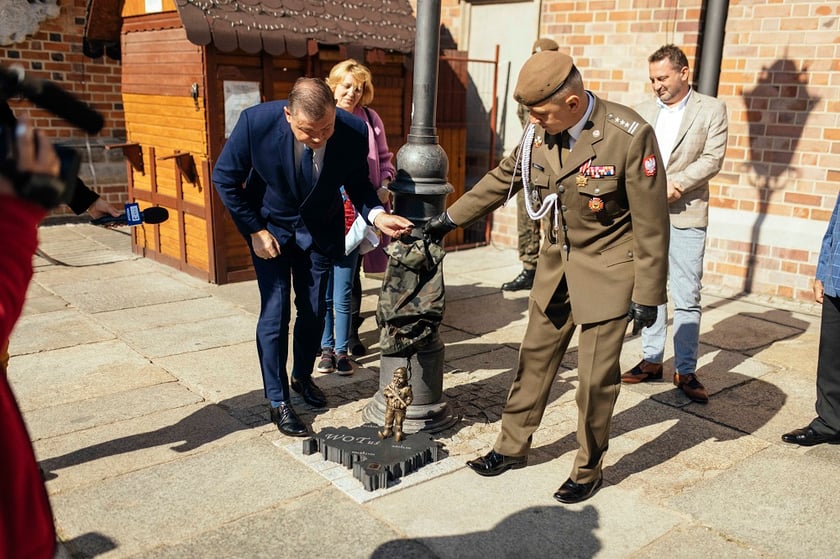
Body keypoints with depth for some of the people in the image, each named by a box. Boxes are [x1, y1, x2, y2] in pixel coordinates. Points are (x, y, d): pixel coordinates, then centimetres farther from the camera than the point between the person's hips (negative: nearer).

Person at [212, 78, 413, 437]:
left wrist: (376, 214, -26)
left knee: (313, 310, 11)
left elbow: (357, 183, -6)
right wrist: (254, 230, -13)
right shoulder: (256, 121, -30)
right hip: (269, 228, -2)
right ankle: (277, 401, 13)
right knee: (275, 313, -3)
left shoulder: (354, 132, -26)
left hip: (320, 229, 2)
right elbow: (224, 178, -13)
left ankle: (302, 377, 37)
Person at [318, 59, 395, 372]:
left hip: (354, 214, 2)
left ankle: (344, 347, 22)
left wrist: (384, 186, -2)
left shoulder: (369, 120, 5)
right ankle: (327, 346, 18)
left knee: (348, 280, 9)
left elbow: (384, 159, 14)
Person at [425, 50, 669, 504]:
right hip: (558, 263, 6)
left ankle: (588, 469, 24)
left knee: (596, 377, 2)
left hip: (608, 271, -5)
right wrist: (450, 218, 16)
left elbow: (651, 223, -16)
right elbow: (502, 179, 11)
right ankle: (512, 447, 32)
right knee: (535, 357, 14)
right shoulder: (540, 132, -5)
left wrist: (647, 295, -13)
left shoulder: (629, 135, -22)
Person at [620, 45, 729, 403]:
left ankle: (686, 371, 7)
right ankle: (652, 360, 21)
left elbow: (712, 159, -6)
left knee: (686, 297, -2)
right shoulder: (644, 111, 12)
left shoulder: (712, 110, 2)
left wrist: (673, 186, -17)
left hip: (686, 215, -4)